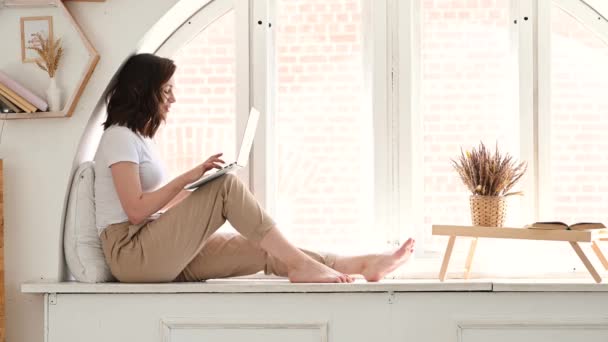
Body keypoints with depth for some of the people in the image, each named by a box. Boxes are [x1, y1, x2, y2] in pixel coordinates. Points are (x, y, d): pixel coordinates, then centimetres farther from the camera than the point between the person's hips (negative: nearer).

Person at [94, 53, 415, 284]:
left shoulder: (137, 138, 21)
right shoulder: (120, 137, -8)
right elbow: (135, 210, -18)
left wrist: (197, 186, 4)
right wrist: (188, 177, -14)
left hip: (162, 252, 8)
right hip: (131, 252, -8)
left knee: (265, 251, -4)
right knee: (226, 186, -21)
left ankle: (362, 264, -8)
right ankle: (299, 264, -19)